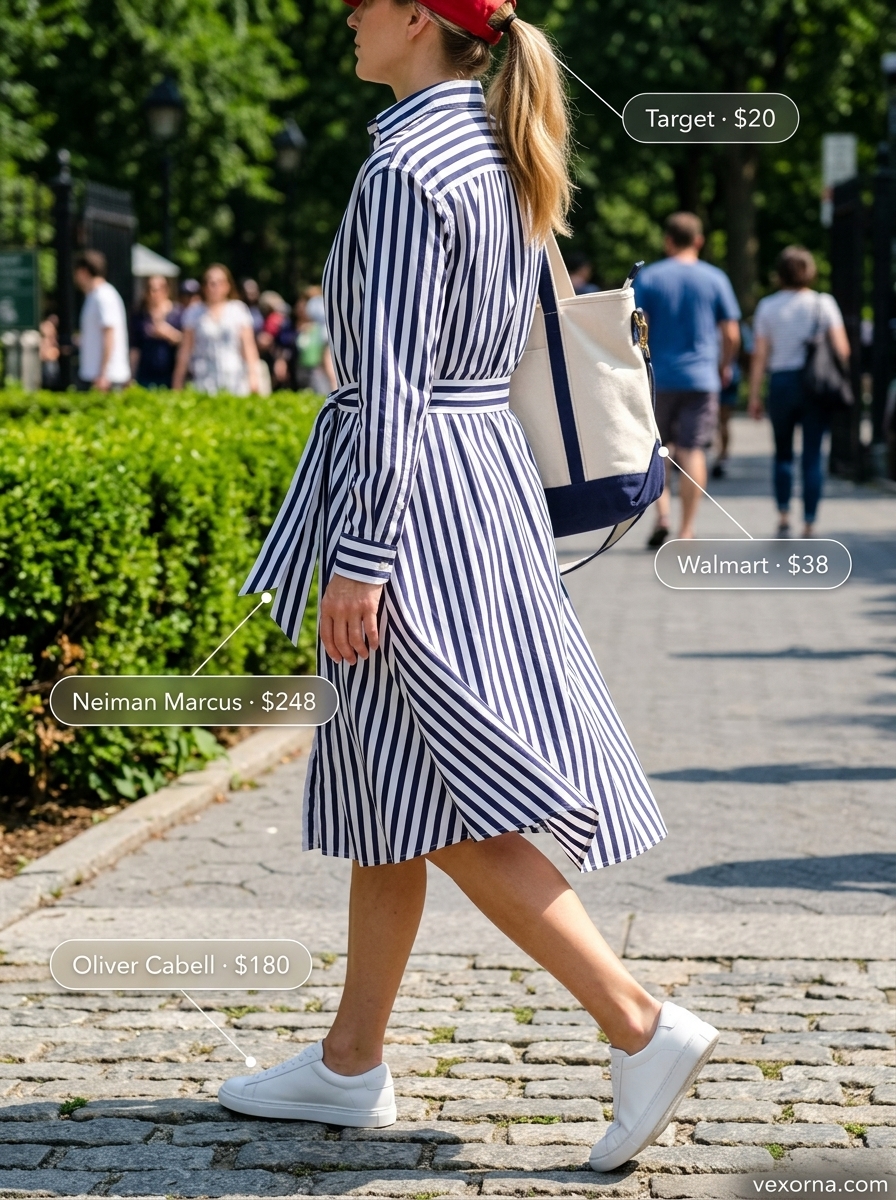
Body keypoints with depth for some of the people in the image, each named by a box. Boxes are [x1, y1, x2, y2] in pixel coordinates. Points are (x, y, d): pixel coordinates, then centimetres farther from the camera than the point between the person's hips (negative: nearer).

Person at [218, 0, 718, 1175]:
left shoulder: (406, 166, -16)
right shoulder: (503, 152, 13)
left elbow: (390, 380, -20)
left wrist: (359, 556, -19)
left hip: (416, 495, -10)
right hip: (489, 465, 10)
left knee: (440, 804, -6)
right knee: (382, 782, 14)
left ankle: (640, 1026, -7)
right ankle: (351, 1062, 21)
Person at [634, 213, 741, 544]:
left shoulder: (648, 277, 0)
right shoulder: (715, 278, 2)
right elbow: (732, 334, 2)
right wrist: (725, 366, 19)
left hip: (658, 377, 0)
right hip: (701, 377, 0)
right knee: (693, 451, 2)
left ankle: (661, 515, -3)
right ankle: (686, 529, 2)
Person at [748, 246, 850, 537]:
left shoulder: (767, 306, 3)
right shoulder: (824, 303, 2)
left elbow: (760, 355, 0)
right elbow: (842, 349, -4)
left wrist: (754, 395, 3)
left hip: (781, 382, 1)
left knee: (783, 452, 14)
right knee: (812, 455, 3)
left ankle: (783, 515, 2)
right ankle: (809, 523, -1)